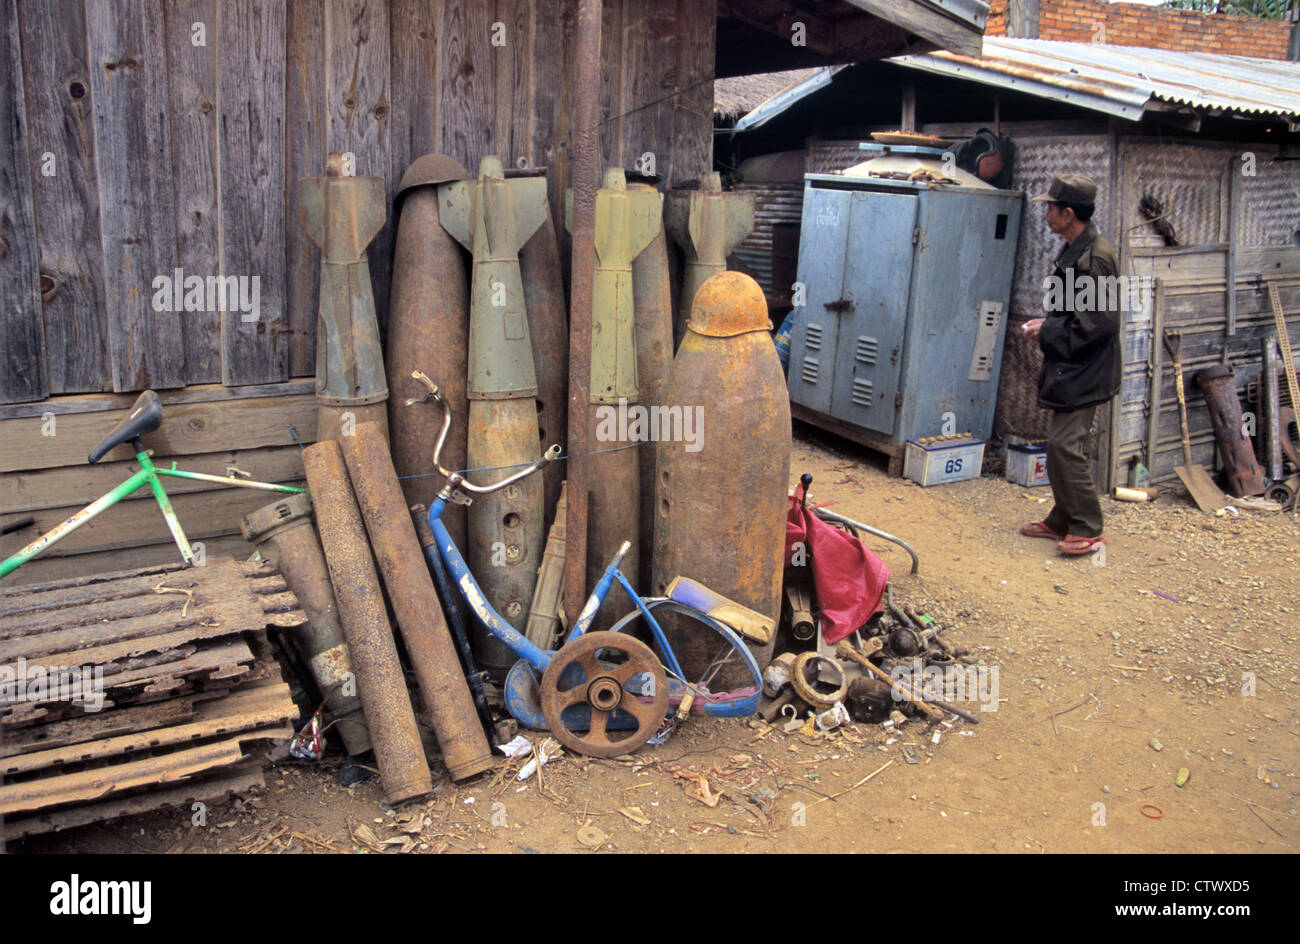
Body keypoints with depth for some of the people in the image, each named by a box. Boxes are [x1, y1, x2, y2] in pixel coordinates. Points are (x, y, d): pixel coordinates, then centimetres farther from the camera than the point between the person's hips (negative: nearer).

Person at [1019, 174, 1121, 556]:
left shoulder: (1095, 258, -19)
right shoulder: (1075, 252, 13)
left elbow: (1098, 323, -23)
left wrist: (1047, 332, -14)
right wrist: (1047, 324, 8)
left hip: (1084, 373, -10)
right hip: (1069, 369, 10)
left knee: (1066, 447, -10)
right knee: (1059, 446, 15)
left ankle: (1087, 530, 0)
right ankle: (1062, 521, 25)